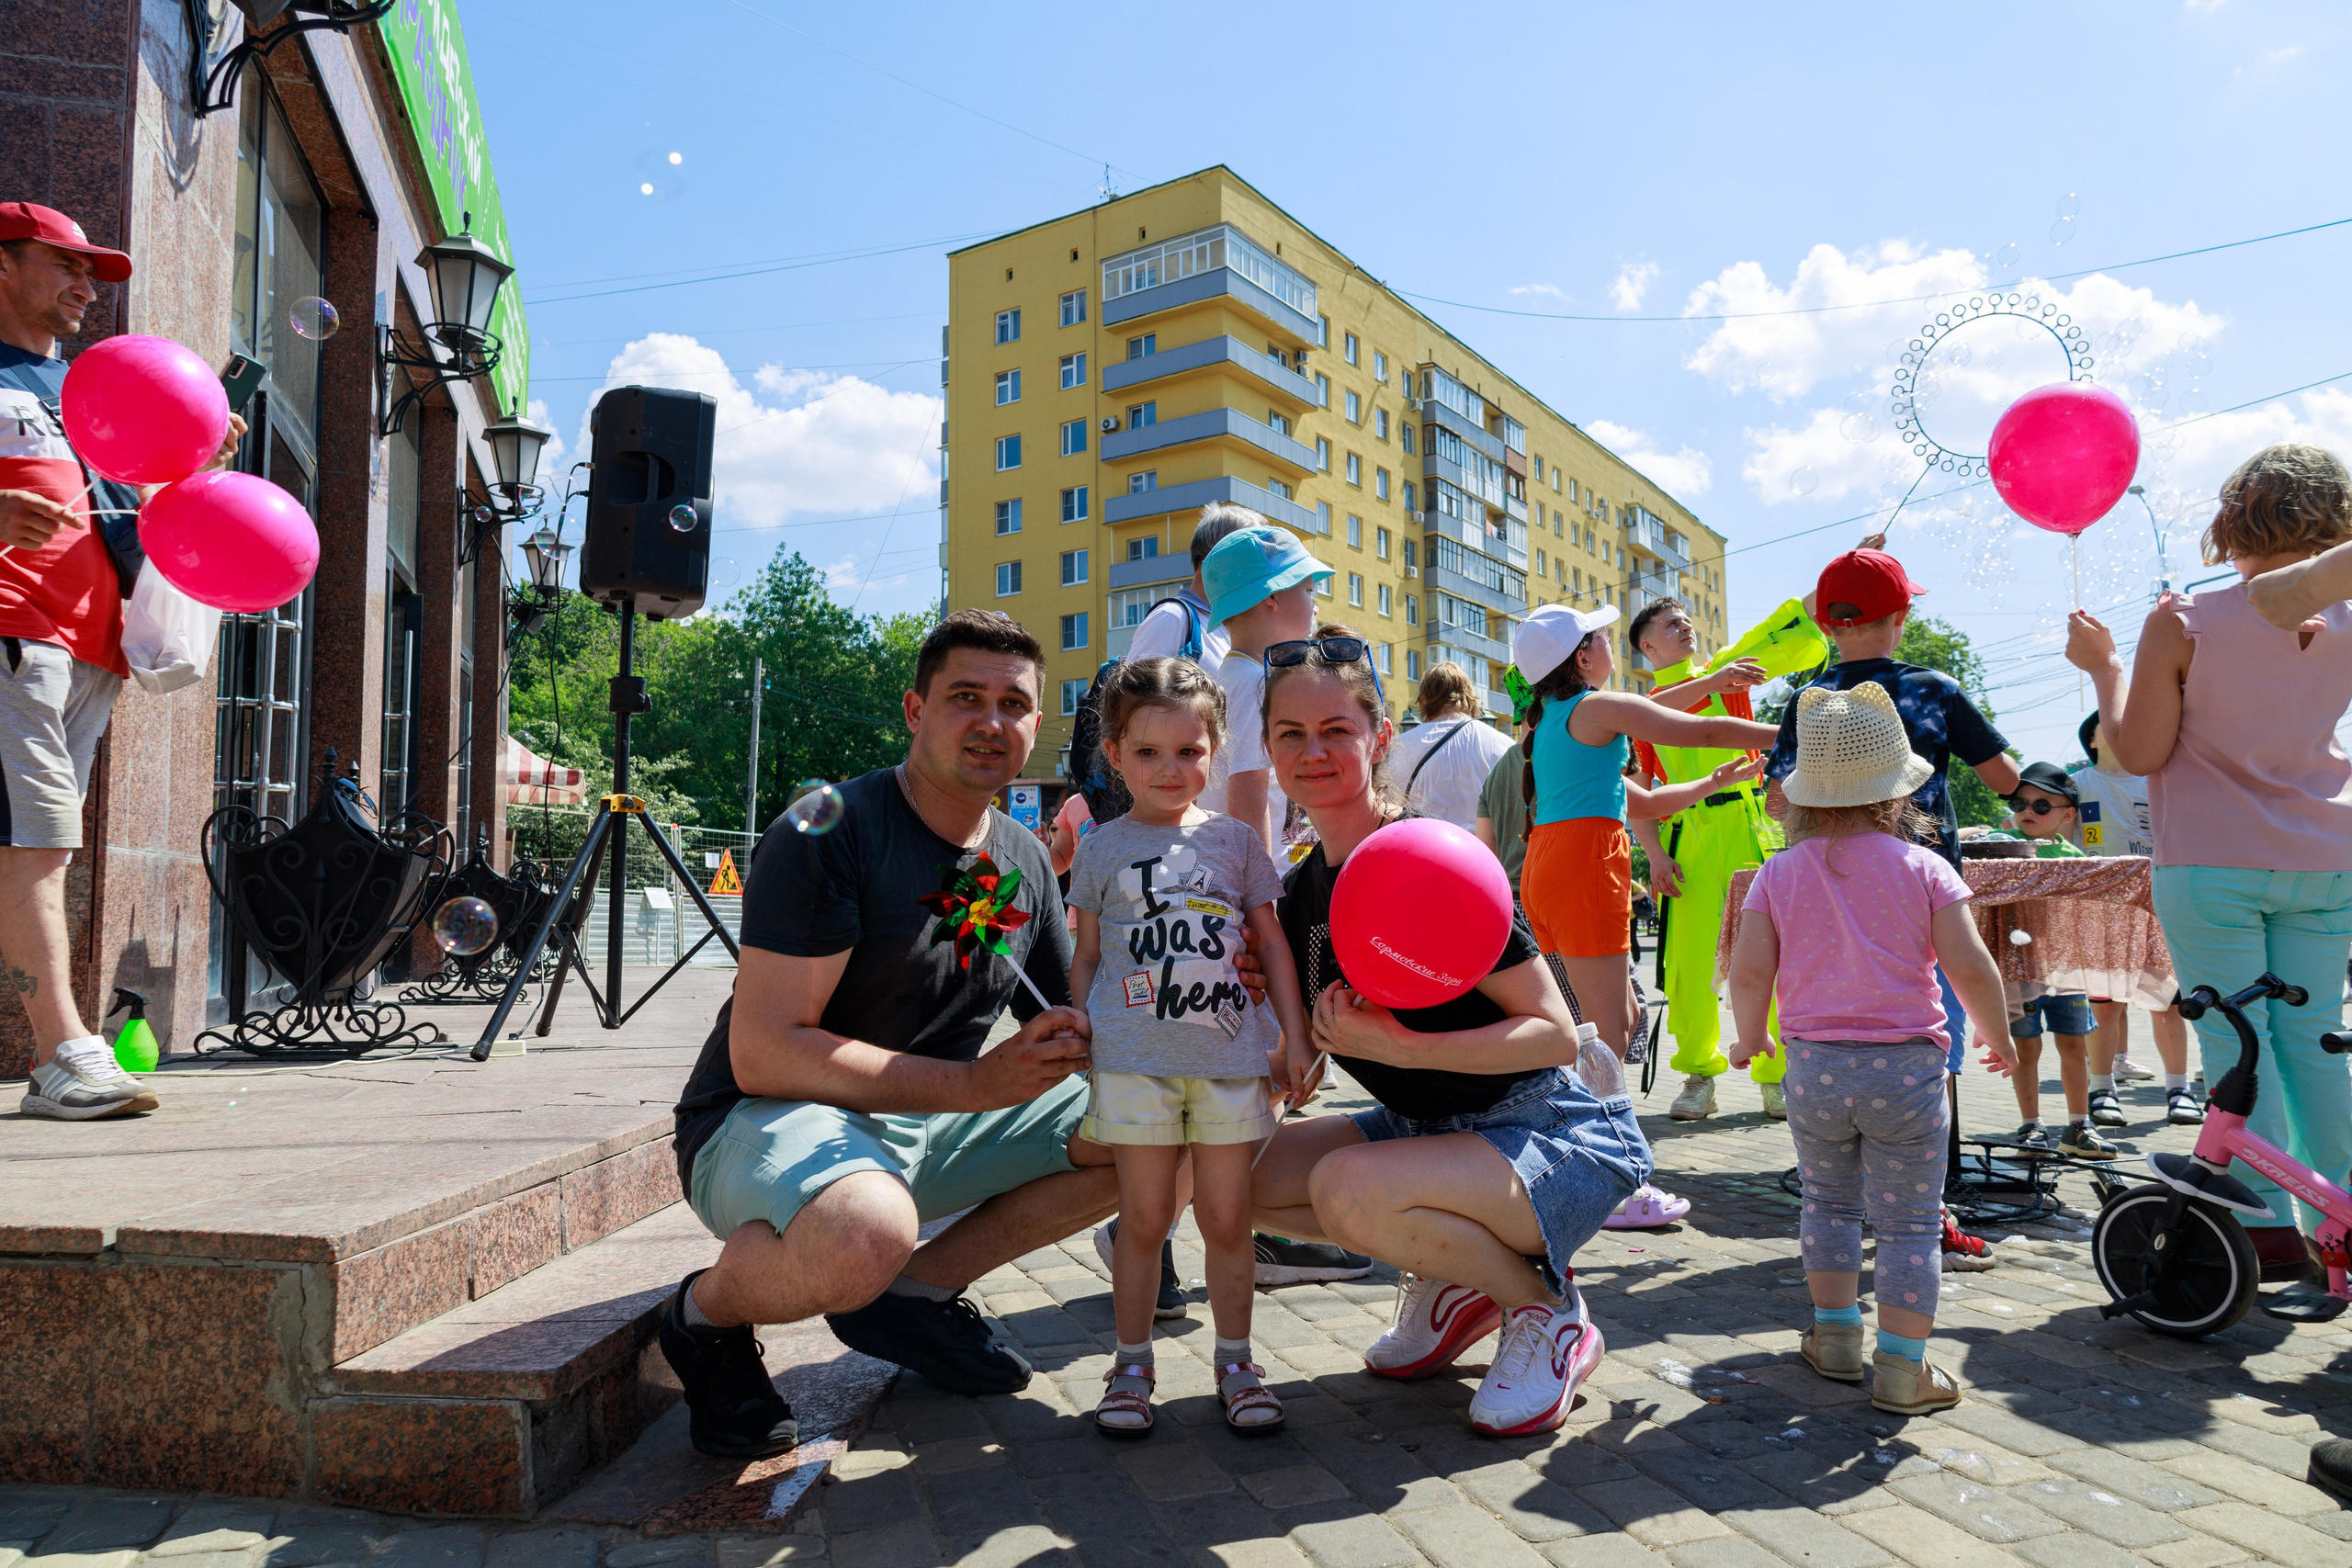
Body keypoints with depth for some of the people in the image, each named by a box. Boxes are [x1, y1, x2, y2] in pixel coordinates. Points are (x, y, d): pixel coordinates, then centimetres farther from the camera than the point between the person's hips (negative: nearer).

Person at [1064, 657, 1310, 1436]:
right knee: (1144, 1219, 6)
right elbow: (1087, 956, 11)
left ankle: (1235, 1361, 23)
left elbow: (1270, 941, 12)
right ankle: (1131, 1366, 21)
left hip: (1229, 1056, 1)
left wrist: (1294, 1033, 6)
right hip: (1134, 1060, -1)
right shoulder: (1102, 848, 6)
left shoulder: (1235, 839, 9)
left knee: (1226, 1219, 8)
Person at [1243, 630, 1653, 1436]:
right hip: (1432, 1128, 8)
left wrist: (1404, 1048, -30)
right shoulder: (1299, 895, 3)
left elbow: (1556, 1034, -21)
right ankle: (1458, 1276, 12)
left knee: (1350, 1188, -32)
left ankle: (1549, 1309, -4)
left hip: (1562, 1134, -8)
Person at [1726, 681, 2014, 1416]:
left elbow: (1748, 974, -6)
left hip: (1813, 1064, 2)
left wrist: (1749, 1039, 12)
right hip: (1905, 1066, -2)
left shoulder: (1780, 873, 0)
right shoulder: (1923, 868, -4)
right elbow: (1971, 969, -10)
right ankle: (1903, 1369, 10)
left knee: (1828, 1200, 21)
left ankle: (1835, 1336, 27)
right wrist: (1998, 1039, 7)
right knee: (1909, 1223, 7)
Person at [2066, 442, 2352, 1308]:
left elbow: (2140, 751, -10)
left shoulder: (2183, 623, -11)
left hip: (2213, 864, -4)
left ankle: (2274, 1228, 2)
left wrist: (2103, 664, 3)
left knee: (2236, 1043, 1)